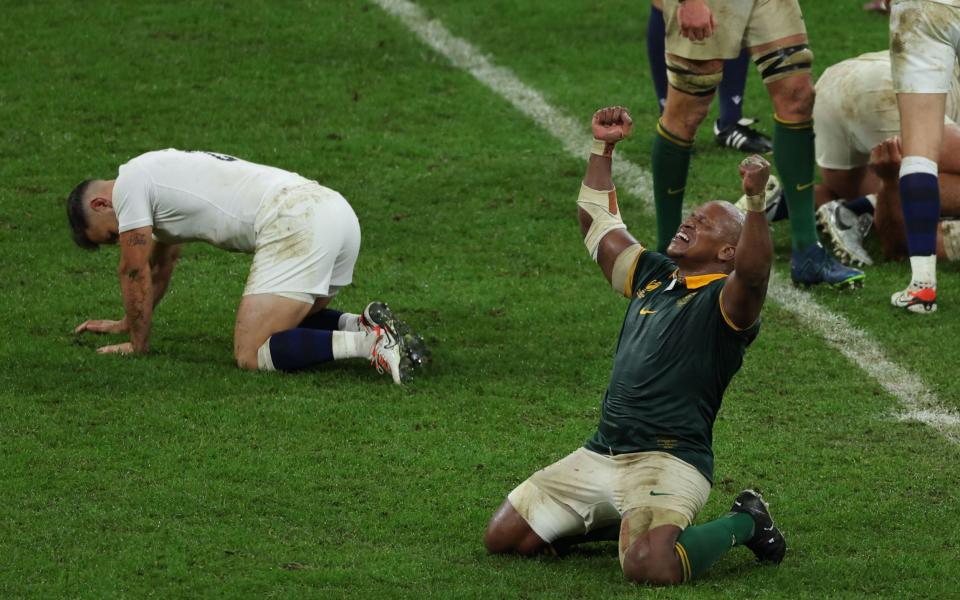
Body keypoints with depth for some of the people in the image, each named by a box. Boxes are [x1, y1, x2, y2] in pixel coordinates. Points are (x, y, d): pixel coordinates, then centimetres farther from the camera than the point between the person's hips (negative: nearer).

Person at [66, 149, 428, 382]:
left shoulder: (130, 184, 6)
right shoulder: (155, 174, 33)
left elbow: (136, 271, 8)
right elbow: (159, 265, 48)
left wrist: (137, 343, 21)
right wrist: (126, 323, 59)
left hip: (294, 225, -10)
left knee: (251, 355, -11)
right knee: (285, 322, 29)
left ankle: (367, 342, -25)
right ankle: (364, 324, 5)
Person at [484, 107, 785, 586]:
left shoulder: (725, 301, -6)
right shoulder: (652, 276, 18)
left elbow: (753, 275, -31)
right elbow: (598, 223, 29)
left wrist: (755, 201, -44)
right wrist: (602, 148, 22)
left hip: (670, 460, -8)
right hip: (602, 453, 8)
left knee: (649, 566, -34)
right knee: (503, 537, 6)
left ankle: (743, 524, -2)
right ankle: (627, 522, 21)